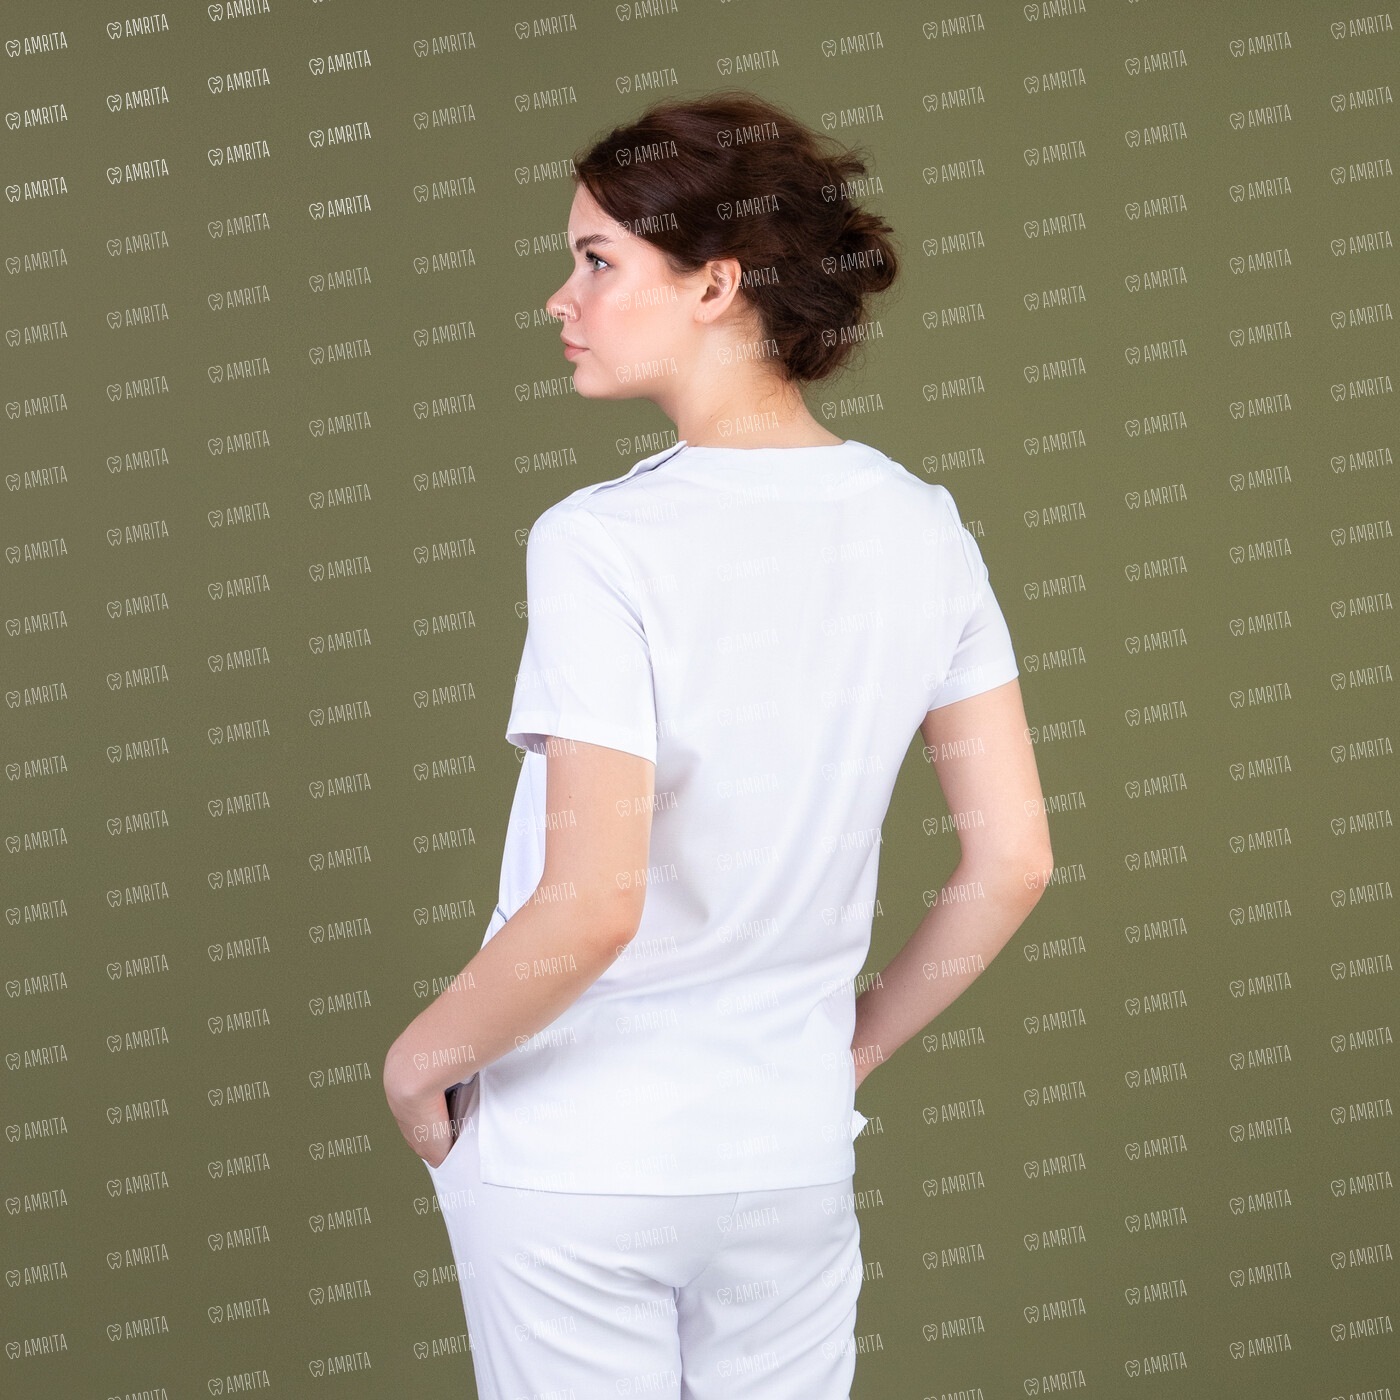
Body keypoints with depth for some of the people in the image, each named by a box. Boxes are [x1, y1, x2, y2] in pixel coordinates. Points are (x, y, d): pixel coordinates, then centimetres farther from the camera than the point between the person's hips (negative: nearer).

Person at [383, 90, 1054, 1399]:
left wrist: (418, 1057, -9)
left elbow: (591, 906, -24)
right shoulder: (920, 530, -2)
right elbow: (1012, 861, 1)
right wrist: (857, 1041, 13)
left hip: (571, 1165, -5)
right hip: (794, 1157, 5)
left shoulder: (603, 543, -20)